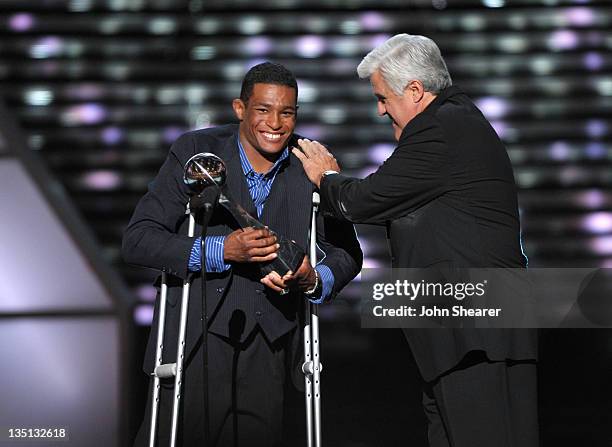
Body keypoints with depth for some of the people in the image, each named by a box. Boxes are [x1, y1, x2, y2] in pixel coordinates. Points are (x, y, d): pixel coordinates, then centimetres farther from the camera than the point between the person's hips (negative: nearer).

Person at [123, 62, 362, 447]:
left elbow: (345, 252, 9)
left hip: (269, 354, 3)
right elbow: (137, 240, -13)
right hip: (195, 343, -3)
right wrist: (221, 250, -25)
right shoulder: (196, 152, -8)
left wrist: (314, 280, -15)